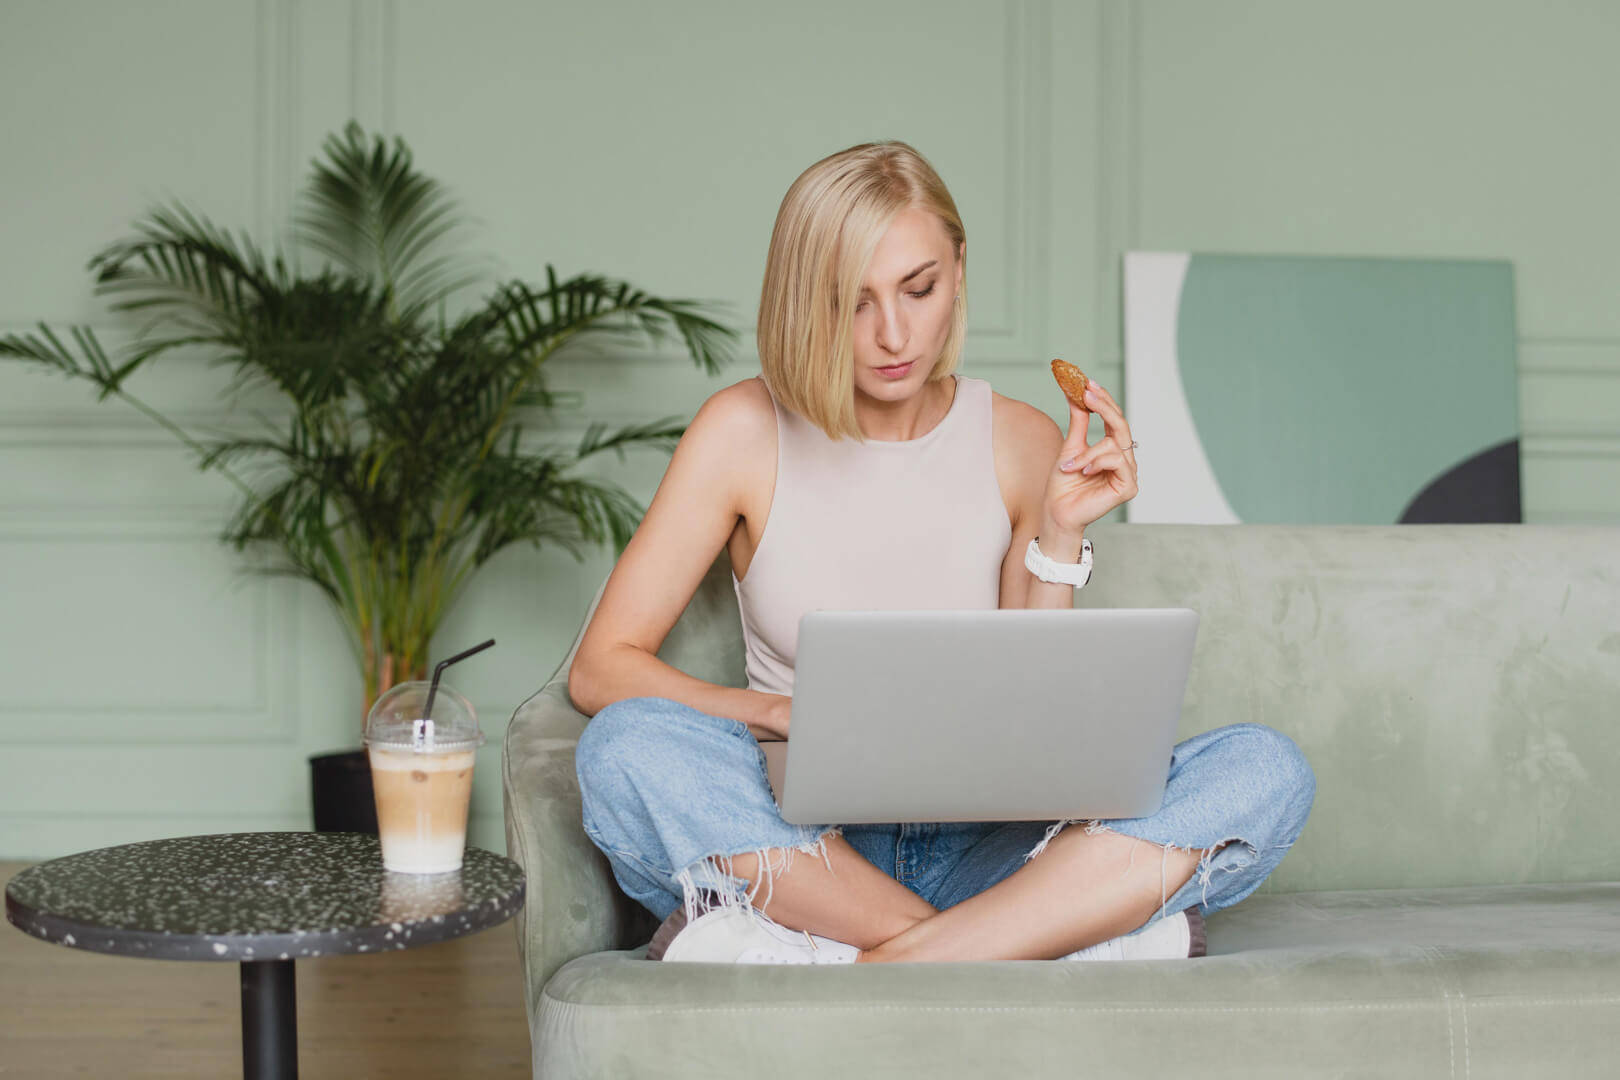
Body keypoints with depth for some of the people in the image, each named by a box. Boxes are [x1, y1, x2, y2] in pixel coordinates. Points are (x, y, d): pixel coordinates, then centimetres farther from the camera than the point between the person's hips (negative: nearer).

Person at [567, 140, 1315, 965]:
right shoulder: (746, 431, -1)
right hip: (806, 846, -1)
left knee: (1264, 769, -21)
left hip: (983, 852, 2)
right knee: (628, 745, -33)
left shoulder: (1023, 443, 4)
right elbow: (600, 667, -5)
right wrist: (788, 714, -19)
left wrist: (1060, 535, -9)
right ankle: (1069, 931, -28)